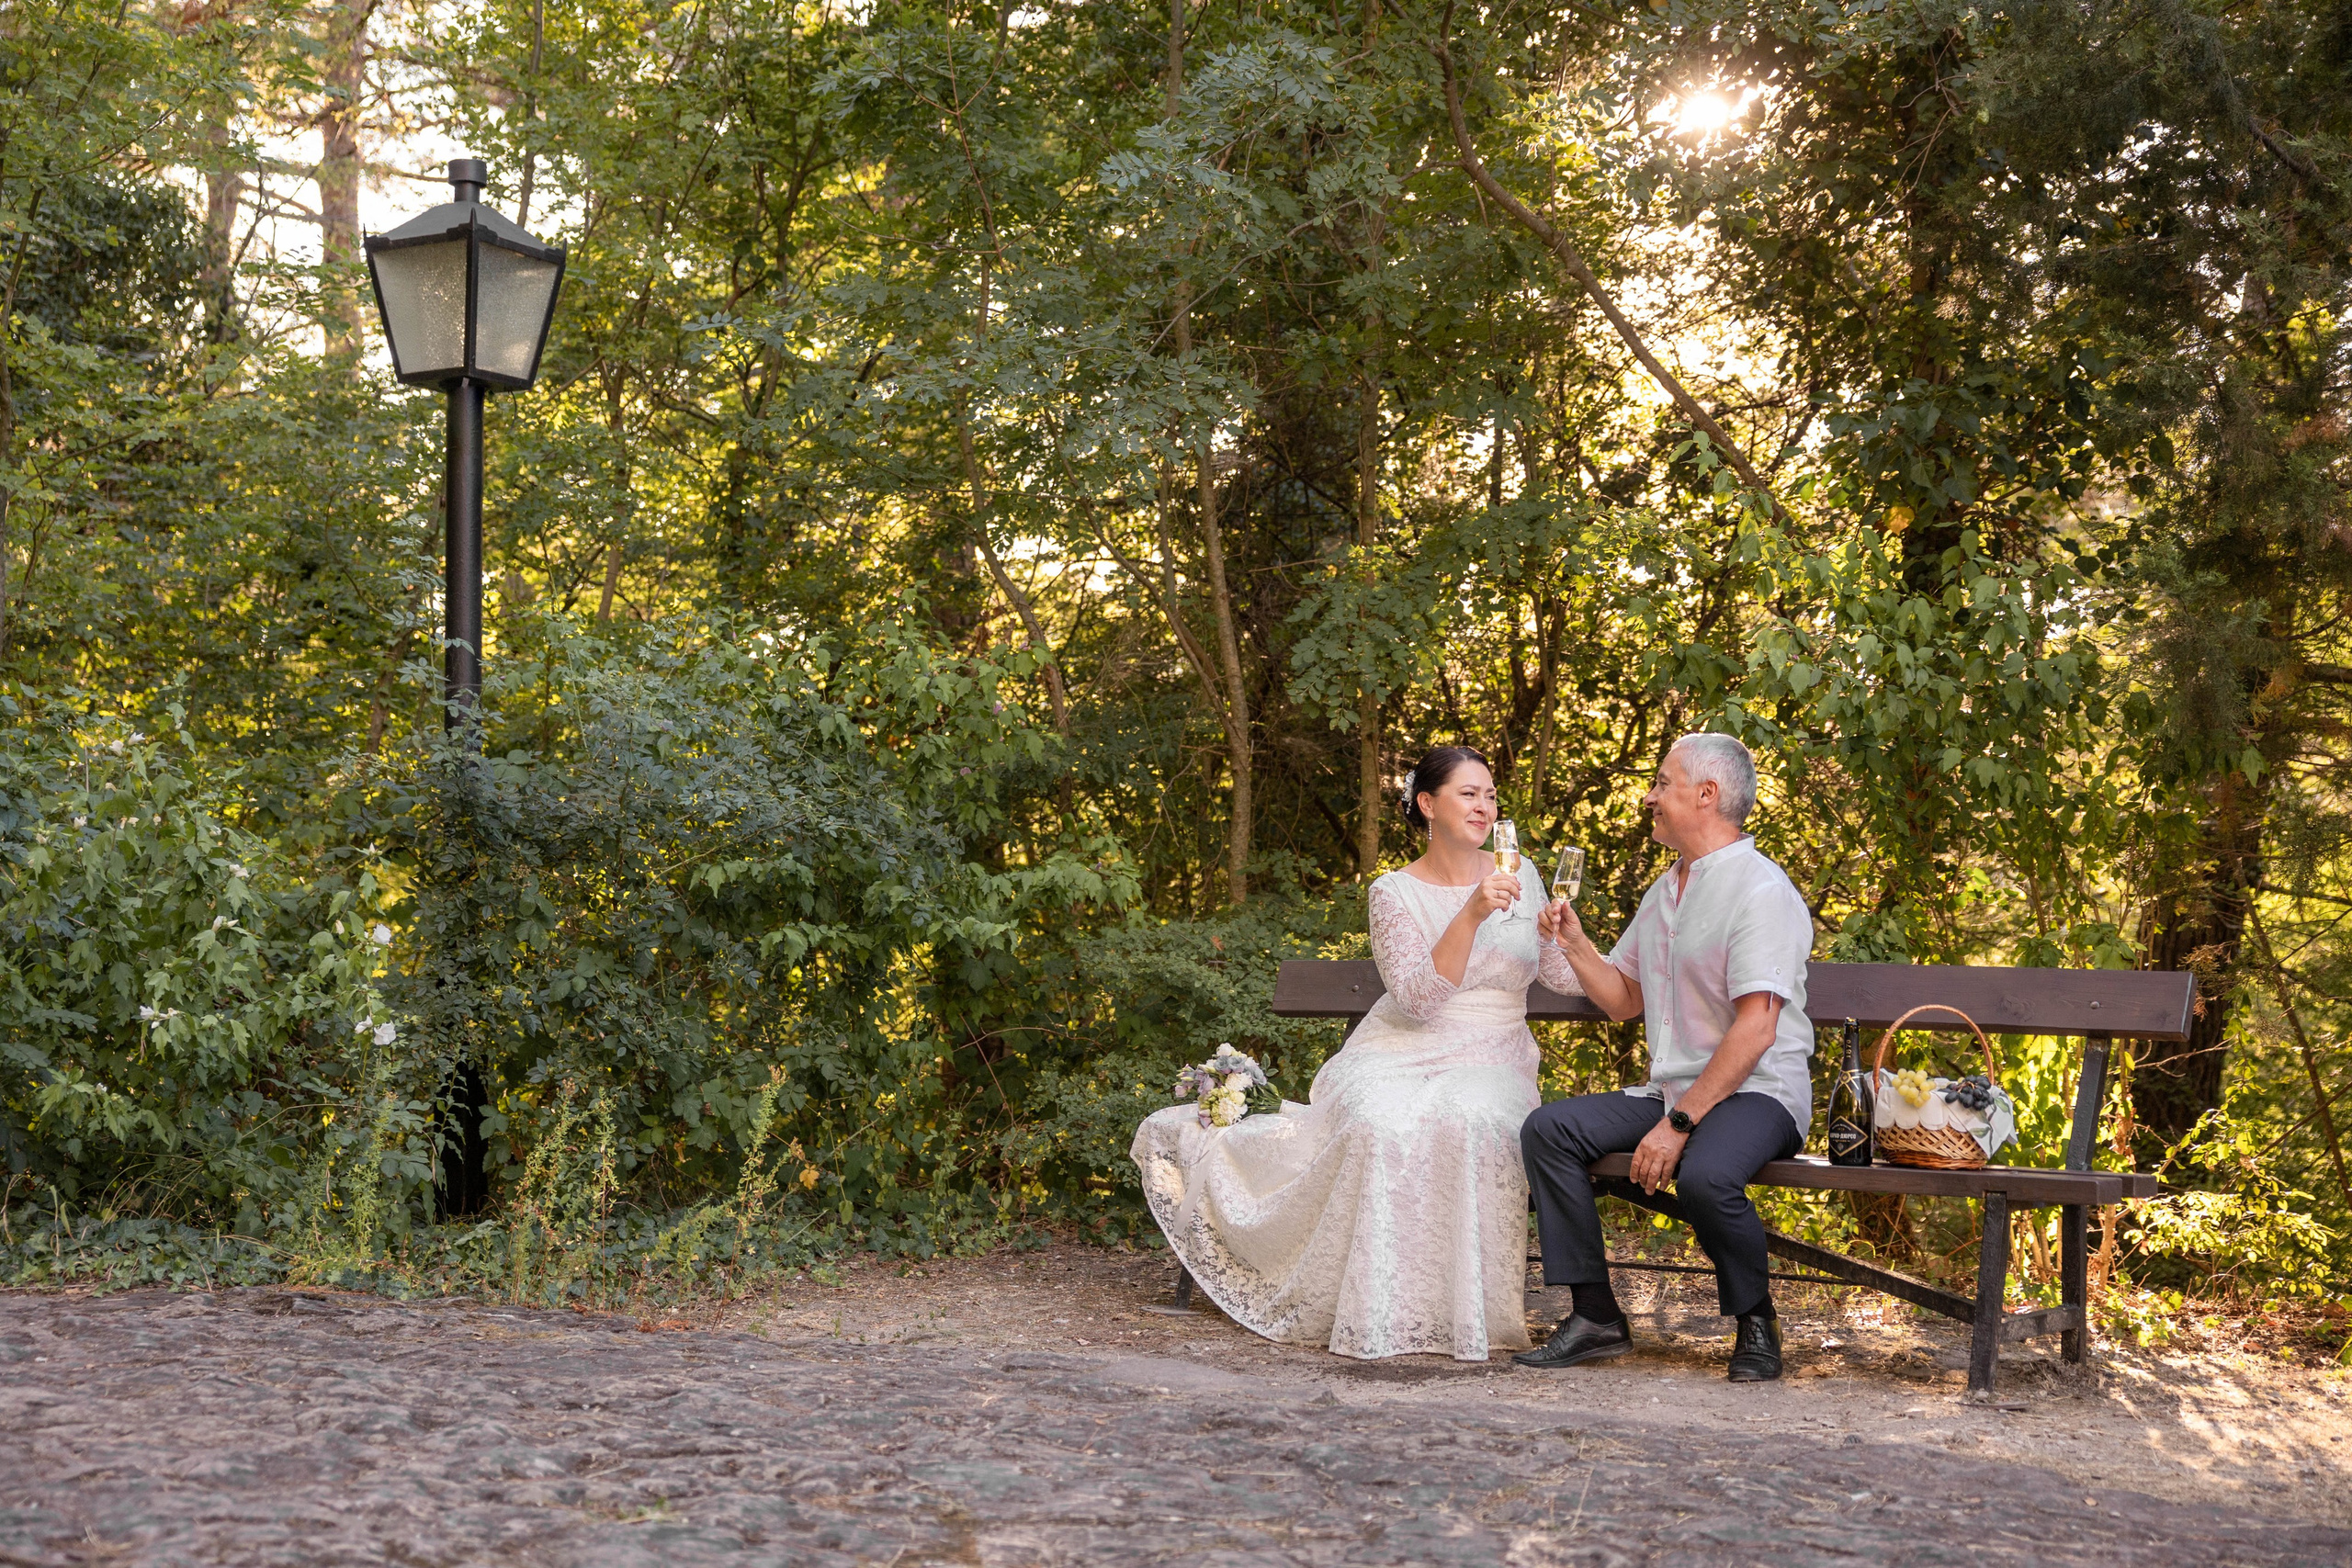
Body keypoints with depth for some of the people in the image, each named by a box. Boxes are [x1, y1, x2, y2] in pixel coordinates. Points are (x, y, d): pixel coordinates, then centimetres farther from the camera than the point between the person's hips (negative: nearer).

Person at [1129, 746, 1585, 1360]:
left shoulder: (1519, 876, 10)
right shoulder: (1395, 892, -2)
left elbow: (1564, 978, 11)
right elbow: (1420, 998, -15)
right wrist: (1470, 917, -24)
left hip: (1490, 1062, 2)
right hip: (1403, 1051, -1)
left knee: (1470, 1123, -36)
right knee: (1381, 1125, -36)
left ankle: (1466, 1312, -26)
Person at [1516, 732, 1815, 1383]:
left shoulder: (1760, 889, -12)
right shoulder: (1666, 890, 18)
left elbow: (1755, 1030, -20)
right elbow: (1622, 998, 25)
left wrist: (1678, 1124, -24)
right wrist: (1574, 944, 7)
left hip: (1756, 1092, -8)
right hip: (1671, 1090, 8)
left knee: (1705, 1176, -37)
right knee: (1548, 1129, -11)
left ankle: (1755, 1322, -9)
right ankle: (1595, 1315, -8)